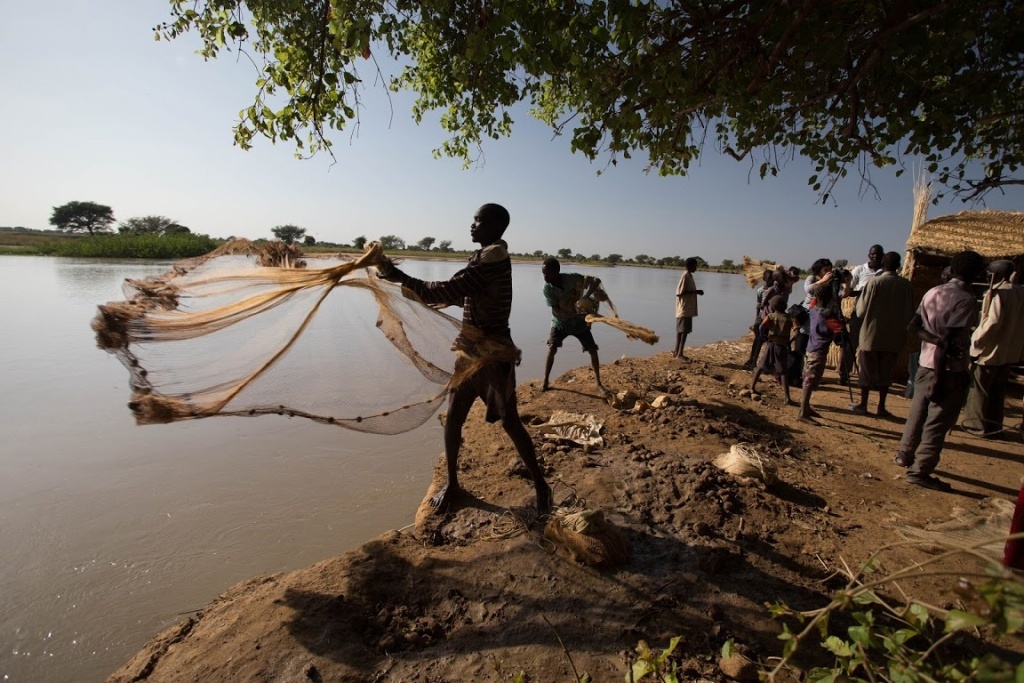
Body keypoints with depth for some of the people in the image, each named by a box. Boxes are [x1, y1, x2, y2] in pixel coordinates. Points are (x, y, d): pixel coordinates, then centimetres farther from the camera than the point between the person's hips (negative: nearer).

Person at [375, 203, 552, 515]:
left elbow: (448, 291, -25)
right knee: (452, 419, 10)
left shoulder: (493, 259, -18)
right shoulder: (488, 257, 11)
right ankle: (451, 483, 28)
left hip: (493, 355, -8)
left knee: (511, 423, 3)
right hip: (470, 352, 8)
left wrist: (399, 277, -19)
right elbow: (461, 295, 21)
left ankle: (540, 484, 22)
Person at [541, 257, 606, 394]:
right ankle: (545, 381, 0)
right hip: (560, 322, 0)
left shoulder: (572, 278, -24)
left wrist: (585, 297, -37)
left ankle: (599, 383, 13)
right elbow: (556, 310, -24)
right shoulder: (547, 288, -22)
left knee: (593, 350, -2)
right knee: (551, 349, -16)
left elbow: (596, 280, -21)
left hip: (579, 321, 1)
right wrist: (576, 314, -38)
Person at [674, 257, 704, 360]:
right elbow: (679, 293, -21)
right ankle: (679, 353, -7)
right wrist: (696, 292, -17)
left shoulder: (688, 275, 15)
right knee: (684, 331, -9)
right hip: (684, 309, -10)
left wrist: (696, 292, 9)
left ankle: (677, 352, 17)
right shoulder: (685, 276, -15)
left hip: (688, 309, 10)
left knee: (681, 330, 12)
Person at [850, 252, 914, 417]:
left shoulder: (874, 282, -10)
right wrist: (900, 326, 21)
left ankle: (863, 405, 11)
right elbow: (910, 313, 6)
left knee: (866, 371, 6)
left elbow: (861, 311, -8)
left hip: (871, 335, -3)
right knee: (885, 373, 11)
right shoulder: (906, 285, -1)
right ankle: (881, 407, 14)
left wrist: (859, 297, 9)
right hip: (894, 337, 3)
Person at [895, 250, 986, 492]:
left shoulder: (933, 292, 5)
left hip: (926, 364, 7)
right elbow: (948, 340, -20)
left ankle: (905, 454, 30)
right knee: (937, 423, 0)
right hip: (950, 369, -6)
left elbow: (914, 325, 2)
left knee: (917, 413, 19)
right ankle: (920, 471, 4)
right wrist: (939, 378, -17)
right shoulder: (966, 300, -15)